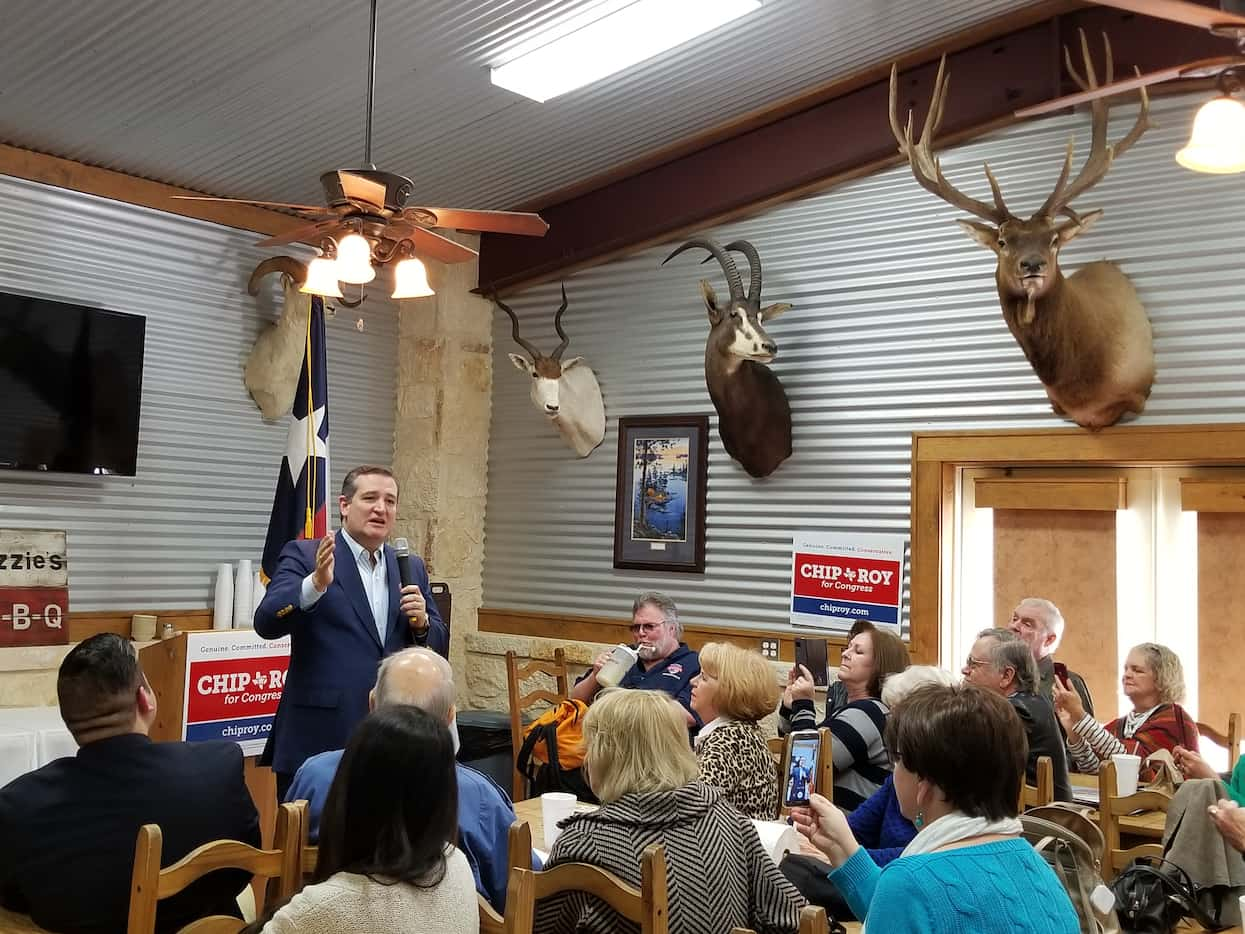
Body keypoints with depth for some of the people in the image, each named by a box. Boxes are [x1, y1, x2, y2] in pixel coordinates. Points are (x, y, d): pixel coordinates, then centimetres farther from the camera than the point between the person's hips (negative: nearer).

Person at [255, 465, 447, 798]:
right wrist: (316, 583, -29)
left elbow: (439, 648, 14)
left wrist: (421, 622, -8)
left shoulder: (411, 568, 12)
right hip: (318, 738, -4)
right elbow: (266, 623, -14)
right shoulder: (304, 556, -2)